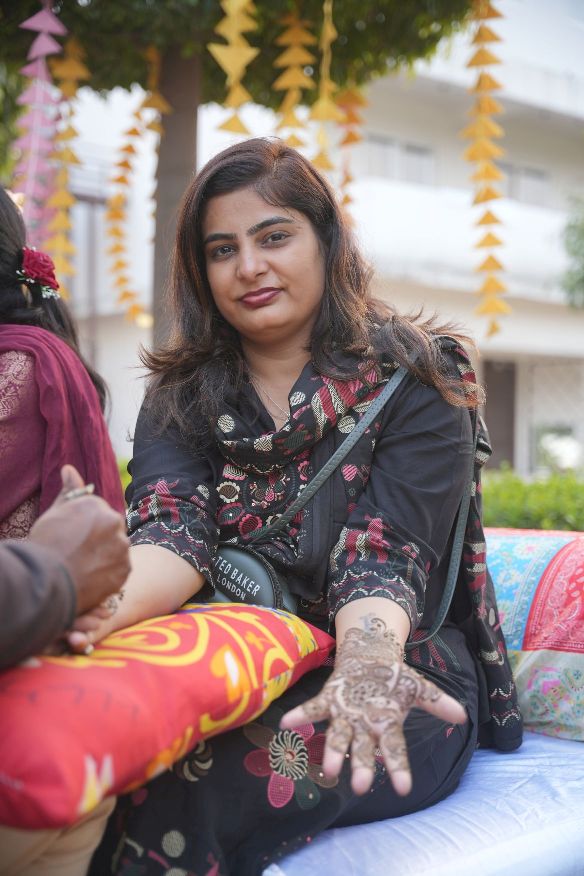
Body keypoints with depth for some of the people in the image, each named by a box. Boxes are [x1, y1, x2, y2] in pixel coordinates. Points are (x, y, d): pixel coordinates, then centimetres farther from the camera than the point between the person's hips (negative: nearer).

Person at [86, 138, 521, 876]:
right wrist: (95, 607, -34)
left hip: (394, 677, -3)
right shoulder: (181, 394, 7)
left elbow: (385, 554, -16)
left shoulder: (416, 381, -4)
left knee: (180, 792, -29)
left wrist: (366, 664, -39)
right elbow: (173, 532, -11)